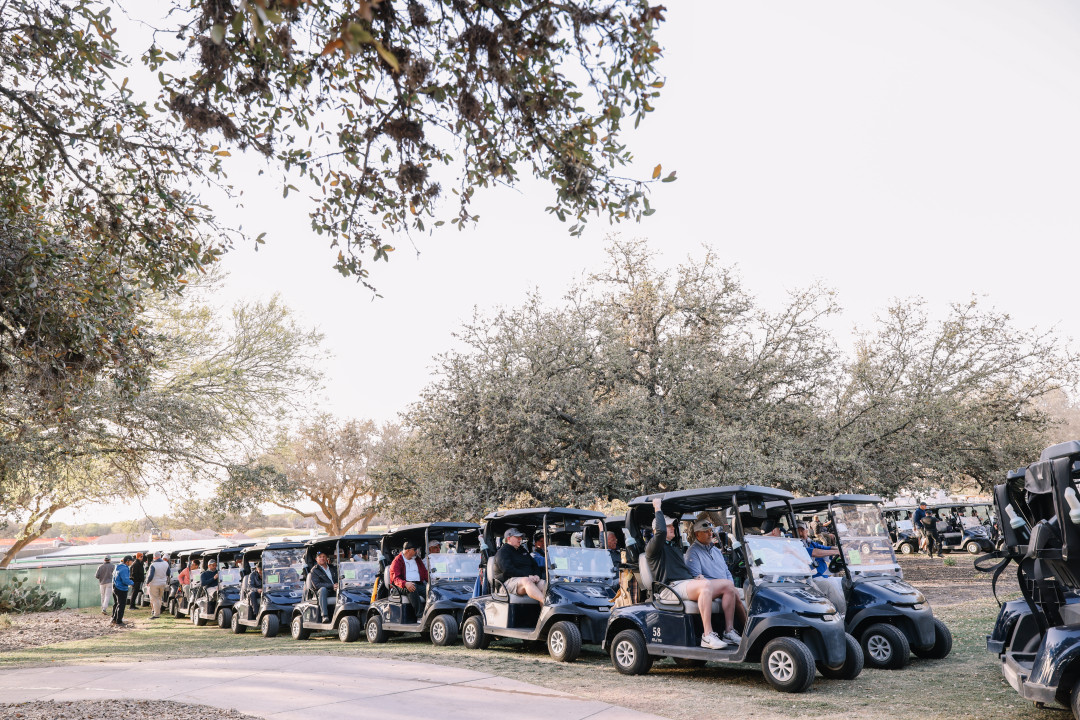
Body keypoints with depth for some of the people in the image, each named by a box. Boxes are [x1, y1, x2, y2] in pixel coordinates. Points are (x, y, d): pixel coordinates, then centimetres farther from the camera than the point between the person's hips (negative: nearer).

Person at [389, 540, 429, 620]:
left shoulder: (417, 560, 24)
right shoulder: (397, 561, 5)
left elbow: (425, 573, 19)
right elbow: (395, 578, -7)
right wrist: (405, 584, -28)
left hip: (418, 584, 4)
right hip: (402, 587, -4)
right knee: (412, 589, -38)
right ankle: (420, 616, -40)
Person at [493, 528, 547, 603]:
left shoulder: (523, 551, 29)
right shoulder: (502, 552, 4)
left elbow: (534, 565, 27)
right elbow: (508, 570, -12)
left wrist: (536, 575, 3)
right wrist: (527, 576, -18)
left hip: (529, 579, 7)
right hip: (509, 581, -6)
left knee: (544, 584, -24)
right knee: (526, 581, -38)